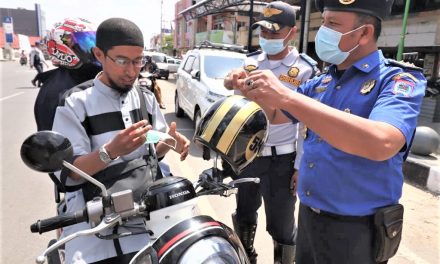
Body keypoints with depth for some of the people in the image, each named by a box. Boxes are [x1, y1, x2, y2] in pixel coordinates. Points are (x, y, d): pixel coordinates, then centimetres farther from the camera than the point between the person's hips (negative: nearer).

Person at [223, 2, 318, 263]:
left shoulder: (306, 70, -8)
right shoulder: (249, 63, 5)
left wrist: (301, 166, -11)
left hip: (282, 159, -5)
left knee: (281, 224, 7)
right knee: (244, 215, 22)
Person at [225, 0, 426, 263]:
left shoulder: (399, 80, -17)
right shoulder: (322, 81, 4)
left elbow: (382, 143, -37)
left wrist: (286, 96, -39)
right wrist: (252, 91, -6)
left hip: (356, 228, -6)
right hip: (308, 214, 6)